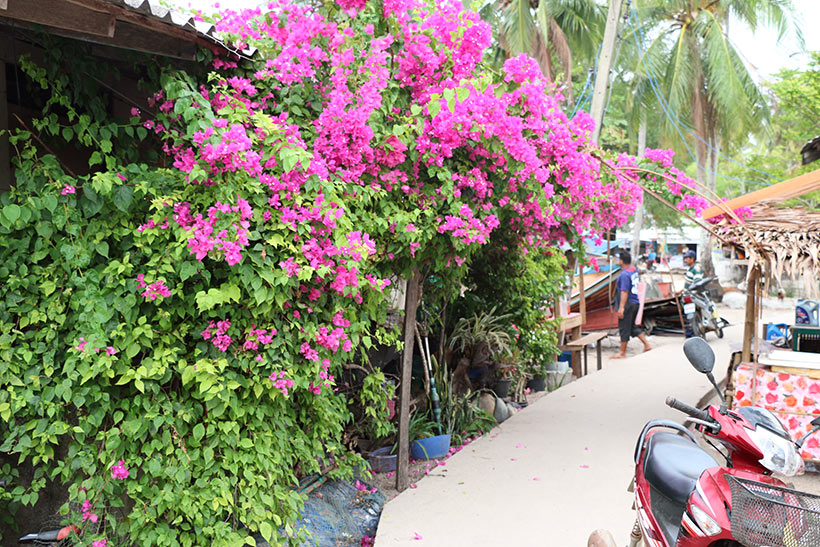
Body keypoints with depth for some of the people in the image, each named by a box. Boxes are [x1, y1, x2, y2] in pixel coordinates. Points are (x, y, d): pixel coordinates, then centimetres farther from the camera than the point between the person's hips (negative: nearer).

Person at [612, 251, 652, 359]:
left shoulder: (624, 274, -18)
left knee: (624, 328, -1)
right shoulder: (634, 270, 9)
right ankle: (647, 345, 17)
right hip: (635, 303, 9)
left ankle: (622, 353, 5)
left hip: (628, 304, -9)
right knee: (632, 326, 20)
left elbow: (624, 292, -23)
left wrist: (621, 307, -25)